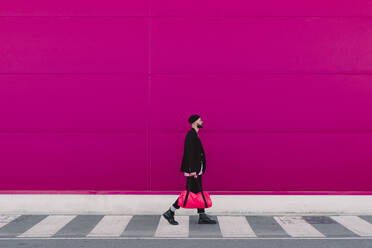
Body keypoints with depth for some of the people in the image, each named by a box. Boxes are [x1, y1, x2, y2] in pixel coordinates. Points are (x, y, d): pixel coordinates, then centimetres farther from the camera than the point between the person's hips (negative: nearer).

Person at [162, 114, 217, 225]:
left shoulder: (194, 135, 15)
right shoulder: (191, 135, -16)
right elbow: (190, 153, -22)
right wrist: (193, 170, -24)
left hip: (197, 169, 10)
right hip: (193, 170, -10)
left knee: (198, 193, 10)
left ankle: (202, 217, 14)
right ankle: (170, 213, 1)